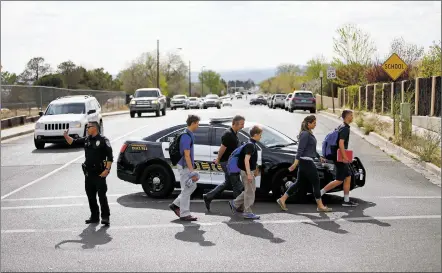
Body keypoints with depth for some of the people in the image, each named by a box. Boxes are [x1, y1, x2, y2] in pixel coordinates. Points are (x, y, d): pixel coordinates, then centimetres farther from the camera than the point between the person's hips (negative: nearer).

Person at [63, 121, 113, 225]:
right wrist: (66, 136, -3)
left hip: (99, 174, -7)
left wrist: (107, 169, -18)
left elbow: (110, 157, -10)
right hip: (89, 173, 7)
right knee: (91, 196, 11)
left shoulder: (103, 140, -8)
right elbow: (73, 142, 17)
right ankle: (94, 217, 22)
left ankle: (105, 217, 2)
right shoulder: (86, 140, 12)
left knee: (102, 196, -5)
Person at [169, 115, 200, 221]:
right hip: (185, 166, -10)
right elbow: (186, 155, -22)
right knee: (186, 189, -3)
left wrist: (192, 169, 23)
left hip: (187, 166, 10)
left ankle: (176, 205, 21)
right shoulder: (187, 136, -19)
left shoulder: (189, 135, 12)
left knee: (192, 186, 16)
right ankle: (184, 214, 4)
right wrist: (192, 171, -22)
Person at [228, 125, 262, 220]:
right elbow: (246, 160, -26)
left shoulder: (252, 144, 12)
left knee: (250, 190, 18)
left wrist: (255, 170, 28)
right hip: (247, 171, -10)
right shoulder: (250, 145, -19)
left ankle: (235, 204, 25)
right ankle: (248, 213, 4)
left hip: (250, 170, 10)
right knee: (250, 191, -3)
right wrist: (249, 174, -29)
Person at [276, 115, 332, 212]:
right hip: (306, 161, -10)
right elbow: (300, 149, -22)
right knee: (316, 182, -2)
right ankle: (320, 206, 6)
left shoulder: (309, 133, 16)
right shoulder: (305, 134, -15)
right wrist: (296, 163, -26)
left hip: (305, 162, 10)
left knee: (299, 182, 11)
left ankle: (282, 199, 11)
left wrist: (319, 157, 32)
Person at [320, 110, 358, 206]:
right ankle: (320, 193, -3)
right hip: (340, 157, -10)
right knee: (339, 180, -6)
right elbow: (341, 143, -25)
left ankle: (346, 200, 13)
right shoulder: (345, 128, -16)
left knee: (348, 177, 11)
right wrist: (345, 157, -25)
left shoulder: (341, 127, 15)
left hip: (340, 156, 10)